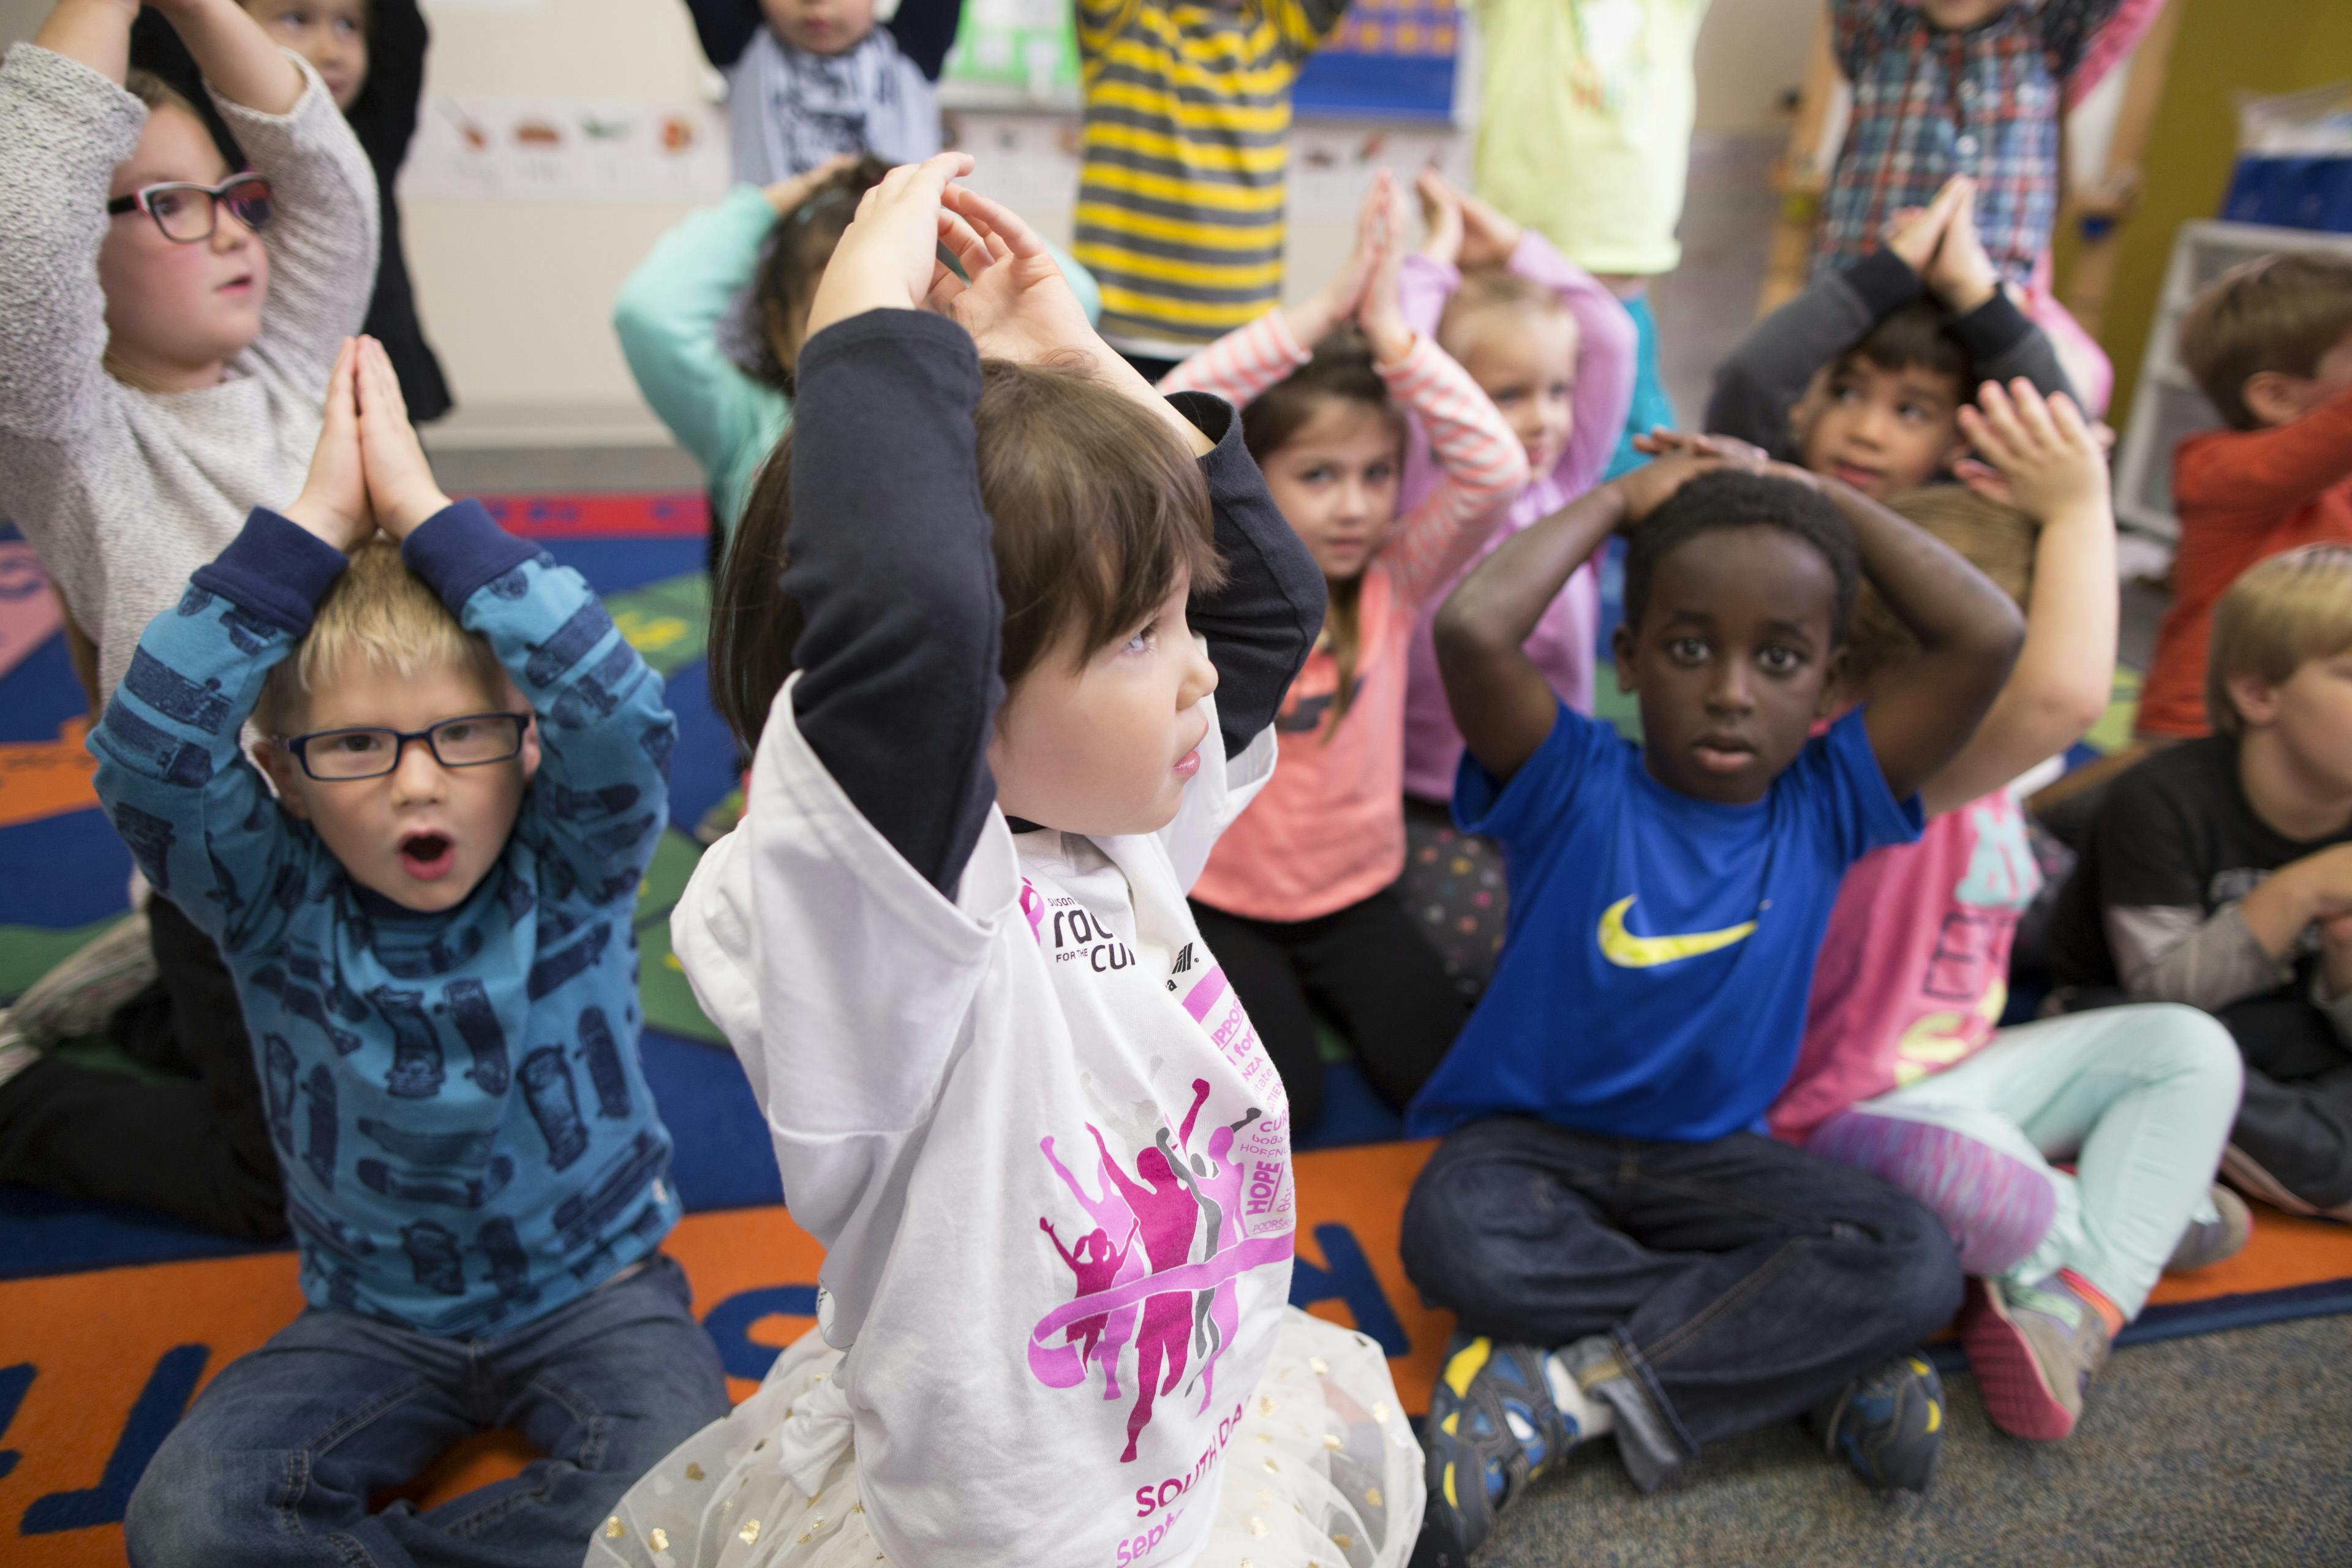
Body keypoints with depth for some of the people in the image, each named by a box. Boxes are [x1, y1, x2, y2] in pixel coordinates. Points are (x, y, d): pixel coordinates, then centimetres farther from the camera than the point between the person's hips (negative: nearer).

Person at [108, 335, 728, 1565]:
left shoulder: (570, 870, -15)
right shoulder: (274, 902, -11)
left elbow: (624, 718, -34)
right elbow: (143, 759, -29)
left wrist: (427, 513, -31)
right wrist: (310, 529, -33)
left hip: (594, 1289, -1)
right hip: (373, 1314, 2)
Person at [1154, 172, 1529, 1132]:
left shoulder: (1392, 583, -6)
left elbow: (1495, 468, -20)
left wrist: (1388, 329, -24)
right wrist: (1315, 316, -31)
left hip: (1357, 891, 3)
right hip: (1222, 899, -2)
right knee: (1280, 1106, -13)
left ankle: (1325, 992, 17)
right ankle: (1218, 990, 14)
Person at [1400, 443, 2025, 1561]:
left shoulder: (1828, 804, -2)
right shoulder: (1573, 786, -12)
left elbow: (1987, 637, -13)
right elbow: (1472, 629, -32)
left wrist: (1821, 496, -5)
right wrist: (1623, 497, -16)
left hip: (1713, 1153, 3)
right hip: (1532, 1136, -2)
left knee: (1916, 1263, -22)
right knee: (1458, 1245, -34)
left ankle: (1568, 1385, -20)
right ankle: (1813, 1350, -17)